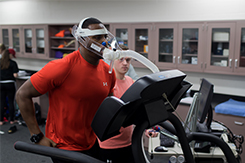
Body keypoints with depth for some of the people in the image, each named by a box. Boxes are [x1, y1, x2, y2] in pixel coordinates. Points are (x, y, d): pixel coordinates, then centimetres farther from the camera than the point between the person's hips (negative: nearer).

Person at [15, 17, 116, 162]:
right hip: (64, 147, -6)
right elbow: (23, 95, -17)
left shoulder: (108, 72, -3)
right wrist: (38, 137, -17)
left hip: (91, 144, 6)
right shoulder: (62, 67, -23)